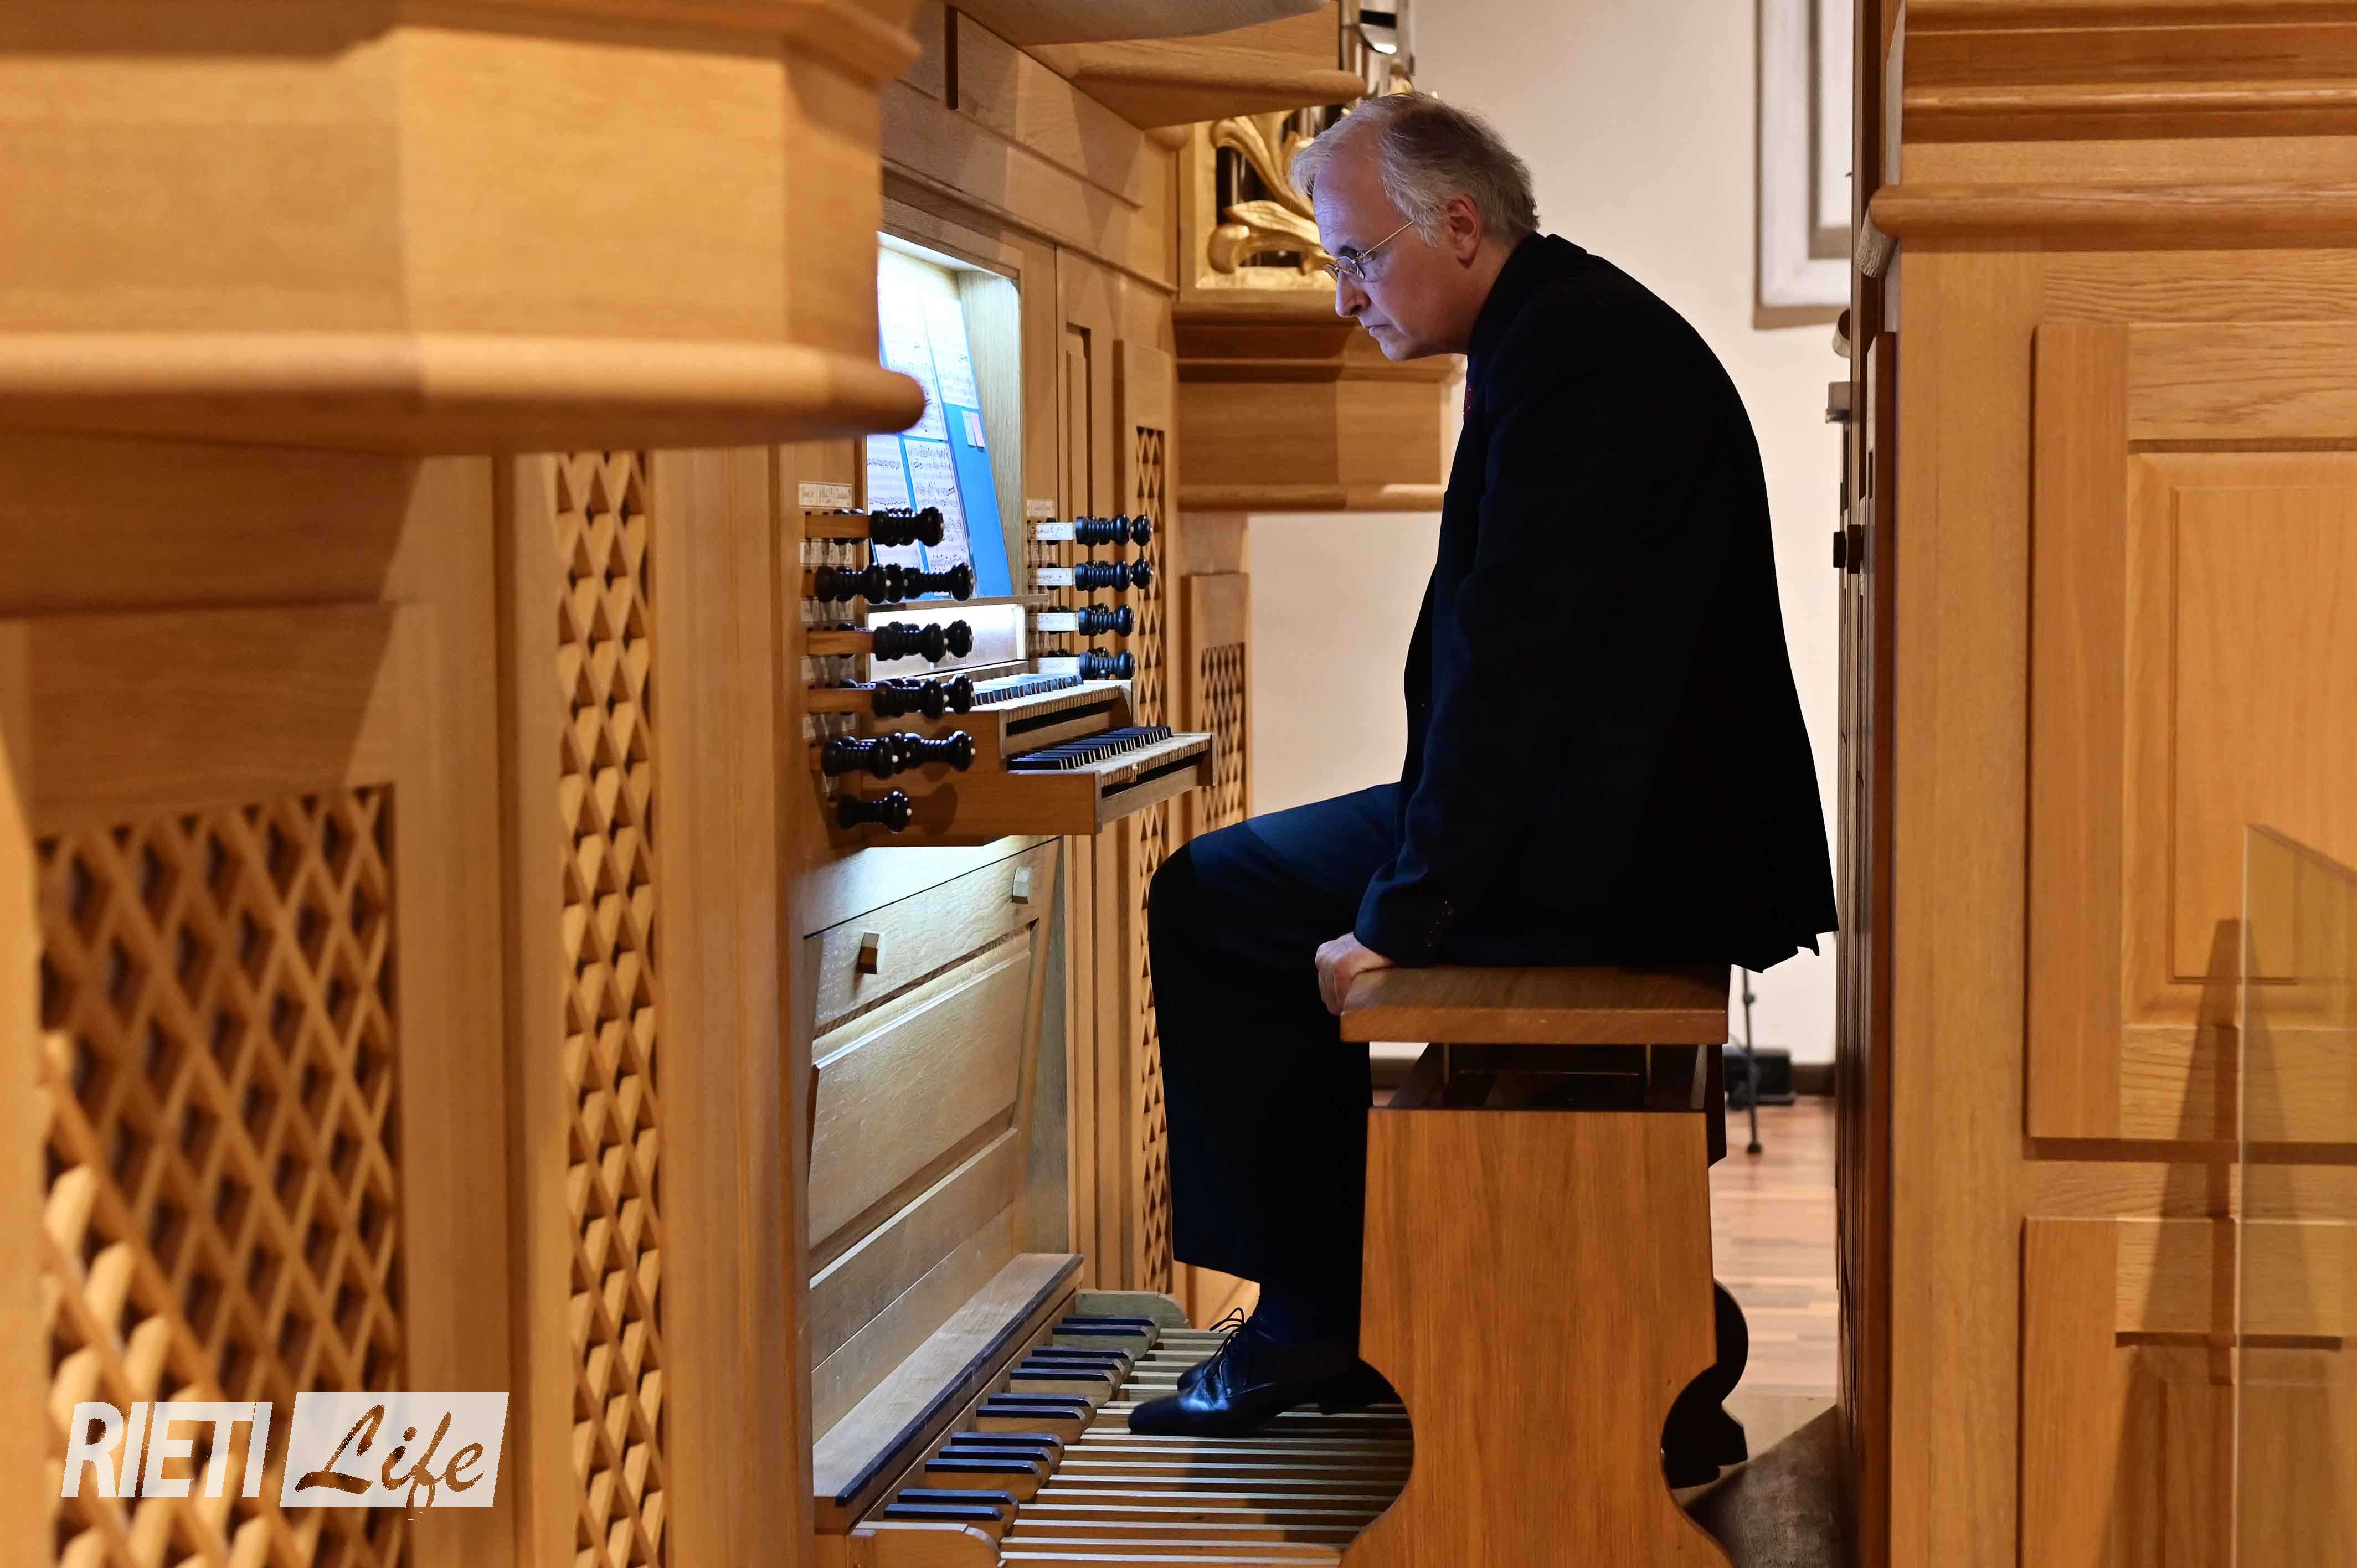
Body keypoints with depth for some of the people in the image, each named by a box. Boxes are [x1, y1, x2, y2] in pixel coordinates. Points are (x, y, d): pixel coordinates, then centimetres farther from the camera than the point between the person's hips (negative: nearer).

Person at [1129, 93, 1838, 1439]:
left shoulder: (1568, 346, -18)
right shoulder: (1582, 323, 15)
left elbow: (1516, 661, -25)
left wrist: (1403, 914, -21)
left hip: (1616, 857, -11)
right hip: (1647, 823, 11)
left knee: (1207, 902, 1)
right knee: (1238, 884, 22)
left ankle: (1317, 1314, 8)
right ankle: (1331, 1320, 23)